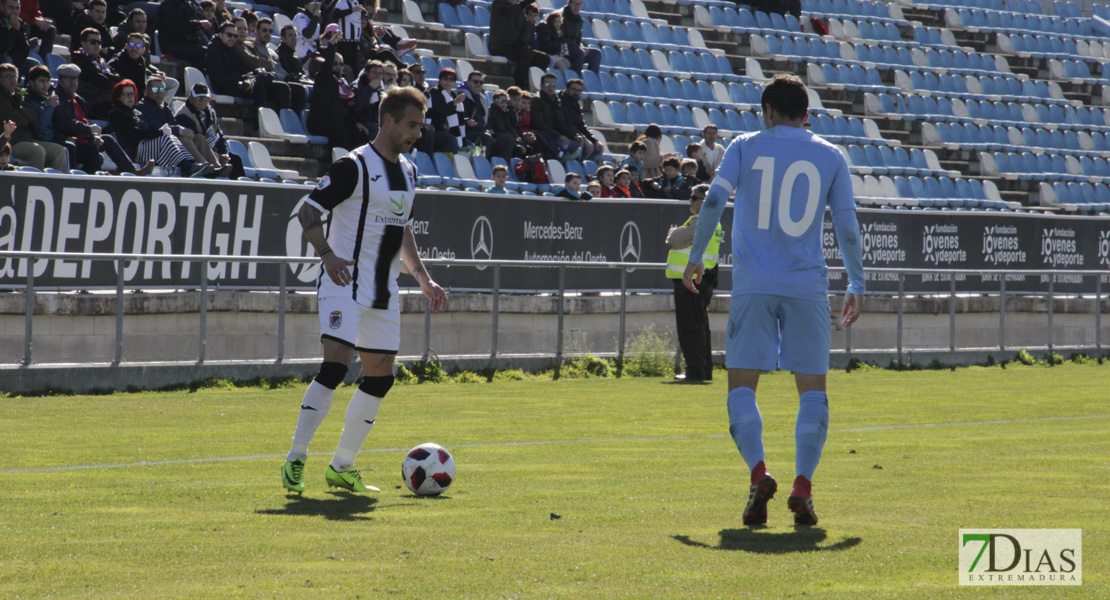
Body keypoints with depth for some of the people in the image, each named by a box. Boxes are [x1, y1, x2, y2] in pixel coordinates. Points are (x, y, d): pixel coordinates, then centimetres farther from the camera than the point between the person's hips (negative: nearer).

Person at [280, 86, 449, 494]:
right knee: (336, 363, -20)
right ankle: (295, 460, -18)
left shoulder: (408, 171, 15)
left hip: (383, 291, 8)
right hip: (345, 283, -8)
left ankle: (341, 467, 15)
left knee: (380, 376, 6)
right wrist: (327, 253, -27)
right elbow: (308, 211, -12)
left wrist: (423, 278, 19)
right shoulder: (355, 166, -10)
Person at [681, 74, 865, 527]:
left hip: (752, 286, -1)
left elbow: (714, 199, -3)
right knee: (812, 389, 7)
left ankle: (759, 473, -18)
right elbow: (847, 227, 6)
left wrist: (695, 257, 5)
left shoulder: (746, 147, 7)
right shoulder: (830, 157, 9)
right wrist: (856, 287, 13)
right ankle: (802, 487, -8)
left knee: (741, 385, 4)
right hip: (808, 286, 1)